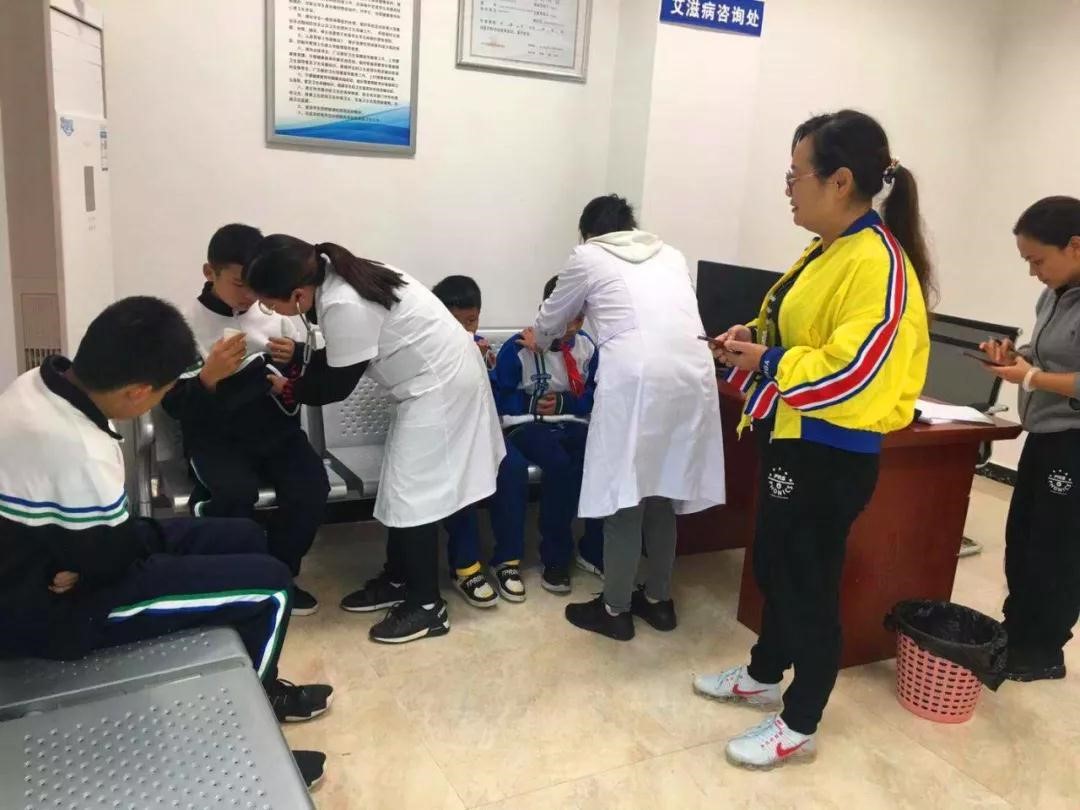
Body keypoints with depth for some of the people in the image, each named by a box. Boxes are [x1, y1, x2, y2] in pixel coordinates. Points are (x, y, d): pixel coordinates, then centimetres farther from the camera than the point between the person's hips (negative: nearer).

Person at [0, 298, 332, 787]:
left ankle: (255, 689, 30)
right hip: (45, 610, -9)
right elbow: (109, 560, -22)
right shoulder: (80, 452, -35)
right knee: (269, 583, -11)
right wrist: (155, 535, -4)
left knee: (243, 538, 13)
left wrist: (143, 532, -10)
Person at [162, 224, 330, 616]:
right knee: (237, 493, -31)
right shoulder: (188, 326, -4)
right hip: (217, 437, -2)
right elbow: (174, 404, -6)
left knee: (312, 488, -23)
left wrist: (297, 357, -10)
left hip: (276, 428, 3)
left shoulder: (275, 313, 4)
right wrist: (209, 375, -24)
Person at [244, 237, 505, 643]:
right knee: (401, 484, 15)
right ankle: (397, 579, 29)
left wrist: (288, 389, 2)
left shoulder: (344, 306, -28)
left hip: (441, 384, -10)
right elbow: (336, 359, 14)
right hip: (436, 377, 10)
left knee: (413, 491, -4)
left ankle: (428, 606, 9)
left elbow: (337, 385, -14)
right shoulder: (337, 278, 1)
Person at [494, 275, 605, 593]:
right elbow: (498, 397, -3)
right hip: (527, 425, -4)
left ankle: (595, 549, -6)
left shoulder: (587, 346, 4)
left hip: (572, 424, 4)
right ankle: (555, 558, -17)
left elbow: (595, 395, 9)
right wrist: (534, 402, -14)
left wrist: (563, 402, -6)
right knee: (559, 463, -35)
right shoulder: (519, 347, -8)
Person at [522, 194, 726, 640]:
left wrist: (537, 340, 50)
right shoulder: (671, 254, 27)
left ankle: (615, 610, 17)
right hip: (693, 373, 5)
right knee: (663, 492, 17)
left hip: (637, 377, -5)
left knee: (625, 496, 6)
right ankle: (659, 599, 29)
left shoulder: (588, 257, 14)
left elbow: (553, 319, 27)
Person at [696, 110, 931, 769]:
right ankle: (764, 676, 43)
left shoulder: (878, 263, -21)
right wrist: (755, 338, 3)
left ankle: (799, 727, 24)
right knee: (773, 565, 22)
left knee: (810, 583, 5)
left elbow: (858, 370, -29)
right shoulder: (828, 250, 9)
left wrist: (767, 362, -19)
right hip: (792, 438, 10)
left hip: (832, 455, -10)